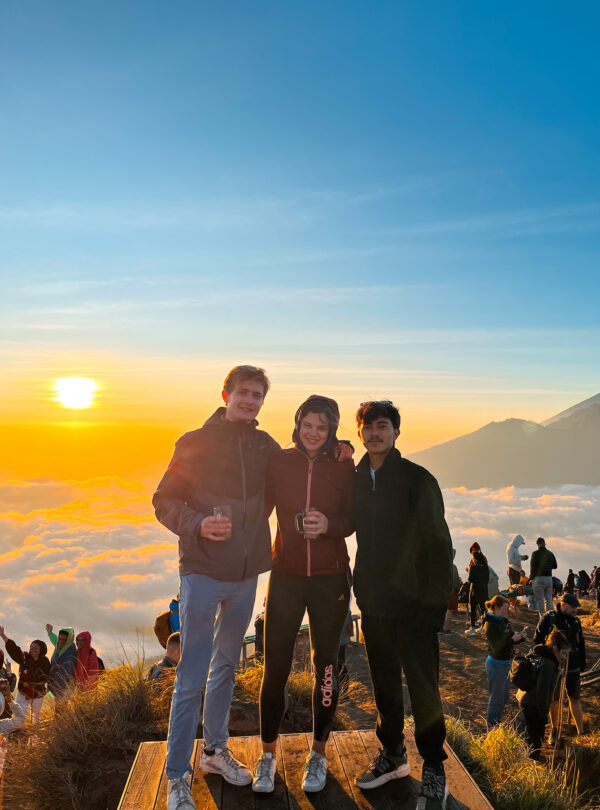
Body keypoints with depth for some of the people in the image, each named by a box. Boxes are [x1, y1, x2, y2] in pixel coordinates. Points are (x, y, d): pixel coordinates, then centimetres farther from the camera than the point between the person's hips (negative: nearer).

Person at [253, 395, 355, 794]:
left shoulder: (343, 467, -4)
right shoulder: (279, 462, -3)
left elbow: (353, 519, 1)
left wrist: (329, 525, -20)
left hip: (331, 578, 0)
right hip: (286, 575, 0)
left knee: (326, 665, 10)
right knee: (275, 666, 4)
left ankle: (318, 753, 31)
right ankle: (268, 754, 26)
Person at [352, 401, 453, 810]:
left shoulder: (417, 479, -12)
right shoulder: (356, 479, 4)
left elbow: (438, 544, -12)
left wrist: (435, 602, -16)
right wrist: (359, 589, 6)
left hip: (412, 604, -5)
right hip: (372, 601, 5)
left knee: (423, 688, 4)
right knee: (384, 683, 18)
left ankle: (434, 772, 23)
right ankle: (393, 754, 37)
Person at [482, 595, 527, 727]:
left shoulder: (504, 621, 5)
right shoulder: (490, 624, -20)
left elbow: (512, 637, 7)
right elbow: (496, 647, -25)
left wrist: (521, 636, -13)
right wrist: (511, 639, -35)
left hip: (506, 663, 9)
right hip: (496, 664, -9)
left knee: (504, 697, 20)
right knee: (496, 699, 3)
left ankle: (497, 724, 35)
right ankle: (492, 727, 17)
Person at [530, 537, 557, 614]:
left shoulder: (535, 553, -11)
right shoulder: (550, 554, 5)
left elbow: (533, 567, -12)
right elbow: (554, 566, 14)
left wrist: (531, 577, 1)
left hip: (539, 578, -5)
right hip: (549, 578, 5)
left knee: (539, 599, 1)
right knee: (548, 598, 14)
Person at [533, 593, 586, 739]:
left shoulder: (576, 620, 4)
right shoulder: (548, 618, -9)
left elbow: (581, 643, 16)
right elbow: (538, 640, -3)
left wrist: (582, 663, 15)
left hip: (573, 667, 3)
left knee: (575, 699, 9)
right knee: (554, 700, 8)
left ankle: (581, 732, 19)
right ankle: (554, 730, 26)